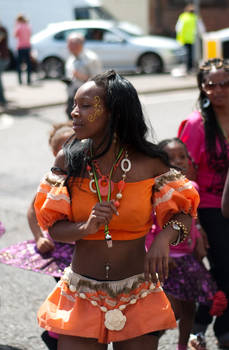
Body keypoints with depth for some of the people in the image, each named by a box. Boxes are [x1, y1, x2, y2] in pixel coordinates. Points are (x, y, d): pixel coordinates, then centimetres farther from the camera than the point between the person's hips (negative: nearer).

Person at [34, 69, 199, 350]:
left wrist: (164, 238, -22)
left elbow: (183, 214, 0)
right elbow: (53, 227, -3)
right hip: (81, 296, 1)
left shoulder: (149, 164, -8)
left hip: (138, 298, 0)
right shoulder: (68, 161, -5)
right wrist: (86, 227, -24)